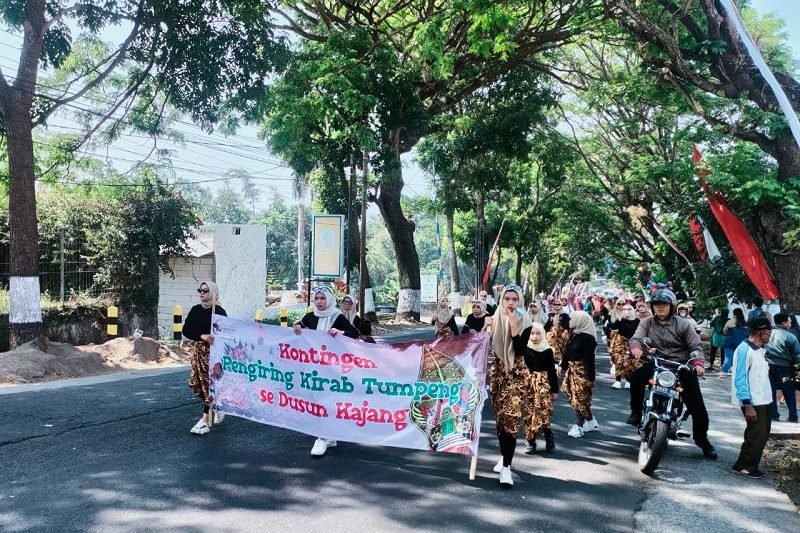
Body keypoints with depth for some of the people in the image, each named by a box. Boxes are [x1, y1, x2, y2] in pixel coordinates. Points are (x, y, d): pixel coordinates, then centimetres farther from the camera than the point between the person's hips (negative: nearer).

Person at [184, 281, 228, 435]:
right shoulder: (195, 310, 6)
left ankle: (205, 420, -1)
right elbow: (186, 330, 2)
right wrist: (202, 336, -14)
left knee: (210, 384, -6)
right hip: (199, 350, 6)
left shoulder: (219, 311, -8)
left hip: (214, 351, -6)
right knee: (196, 383, 6)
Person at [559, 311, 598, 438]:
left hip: (581, 371, -9)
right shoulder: (574, 334, 6)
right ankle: (591, 422, 25)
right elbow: (567, 352, 15)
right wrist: (562, 366, 17)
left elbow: (589, 359, -20)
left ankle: (579, 426, 12)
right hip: (572, 369, 9)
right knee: (575, 397, 13)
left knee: (579, 398, 0)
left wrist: (590, 377, -20)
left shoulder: (587, 338, -19)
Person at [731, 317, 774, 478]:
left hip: (764, 401, 9)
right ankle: (742, 466, 8)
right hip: (753, 403, -9)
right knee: (756, 437, -5)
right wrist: (747, 405, -22)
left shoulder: (760, 350, 11)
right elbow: (740, 379, -20)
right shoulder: (744, 350, -18)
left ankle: (751, 466, 25)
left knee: (762, 435, 15)